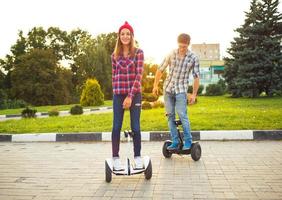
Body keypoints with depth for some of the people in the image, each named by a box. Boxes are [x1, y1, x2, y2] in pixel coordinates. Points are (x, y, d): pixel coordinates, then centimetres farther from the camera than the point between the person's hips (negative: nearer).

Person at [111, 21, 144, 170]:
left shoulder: (138, 52, -1)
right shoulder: (115, 55, 8)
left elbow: (139, 75, -8)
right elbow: (114, 76, 12)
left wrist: (130, 96, -14)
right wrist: (116, 92, 5)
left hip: (135, 94, -2)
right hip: (118, 95, 2)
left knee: (135, 127, 3)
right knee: (116, 127, 3)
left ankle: (137, 157, 16)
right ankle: (115, 157, 13)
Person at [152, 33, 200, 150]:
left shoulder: (193, 58, -3)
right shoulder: (171, 54, 1)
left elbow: (196, 77, -1)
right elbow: (160, 70, 9)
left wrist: (194, 94, -3)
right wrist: (155, 85, 11)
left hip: (181, 90, -3)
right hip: (168, 88, 3)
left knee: (182, 115, -9)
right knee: (170, 116, 5)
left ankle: (188, 141, 5)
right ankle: (175, 142, 13)